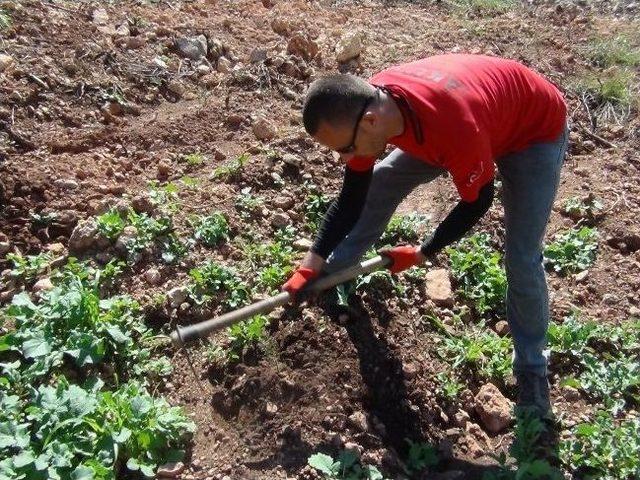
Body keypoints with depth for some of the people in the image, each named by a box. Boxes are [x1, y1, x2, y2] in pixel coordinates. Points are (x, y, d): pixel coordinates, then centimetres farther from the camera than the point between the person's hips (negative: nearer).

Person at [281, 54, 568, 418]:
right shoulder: (367, 104, -23)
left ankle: (532, 366, 12)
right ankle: (335, 273, 22)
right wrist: (312, 265, -13)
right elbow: (351, 198, -12)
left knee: (522, 260, -13)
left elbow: (477, 202, -25)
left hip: (536, 129, -6)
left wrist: (423, 253, -14)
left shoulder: (456, 129, -45)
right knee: (379, 182, 3)